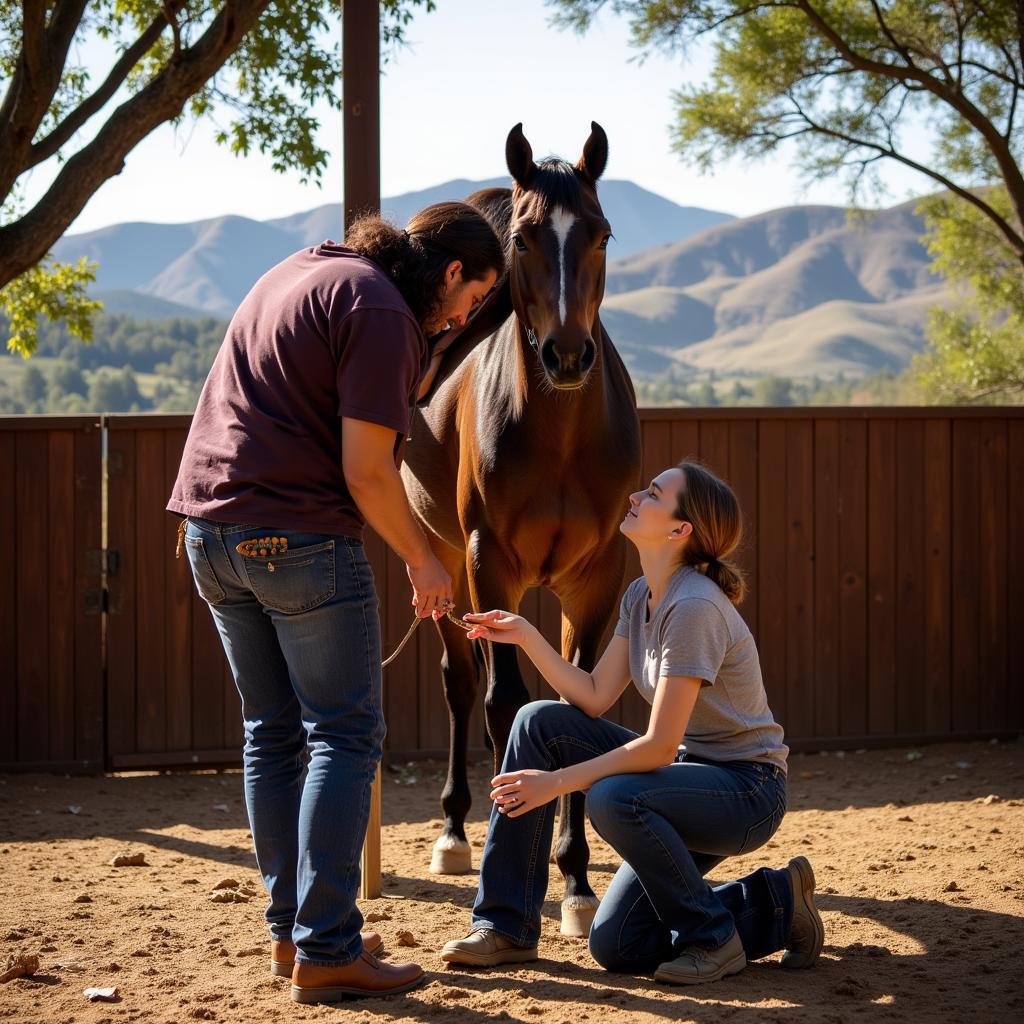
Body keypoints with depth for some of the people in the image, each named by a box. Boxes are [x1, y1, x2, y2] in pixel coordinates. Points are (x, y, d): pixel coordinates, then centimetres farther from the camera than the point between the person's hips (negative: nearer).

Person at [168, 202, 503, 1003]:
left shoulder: (306, 272, 18)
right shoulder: (382, 313, -12)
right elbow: (367, 470, -15)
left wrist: (429, 357, 22)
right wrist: (422, 560, -4)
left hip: (210, 529, 9)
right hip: (299, 537, -9)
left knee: (273, 733, 16)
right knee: (345, 734, -3)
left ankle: (291, 930, 22)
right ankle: (325, 951, -5)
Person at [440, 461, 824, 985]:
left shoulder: (695, 607, -24)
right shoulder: (641, 596, 5)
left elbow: (659, 747, -25)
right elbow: (594, 698, 3)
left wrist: (557, 781, -21)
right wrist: (527, 637, -5)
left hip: (746, 790, -8)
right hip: (685, 770, 8)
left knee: (611, 797, -33)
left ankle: (724, 928, -11)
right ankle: (505, 927, 5)